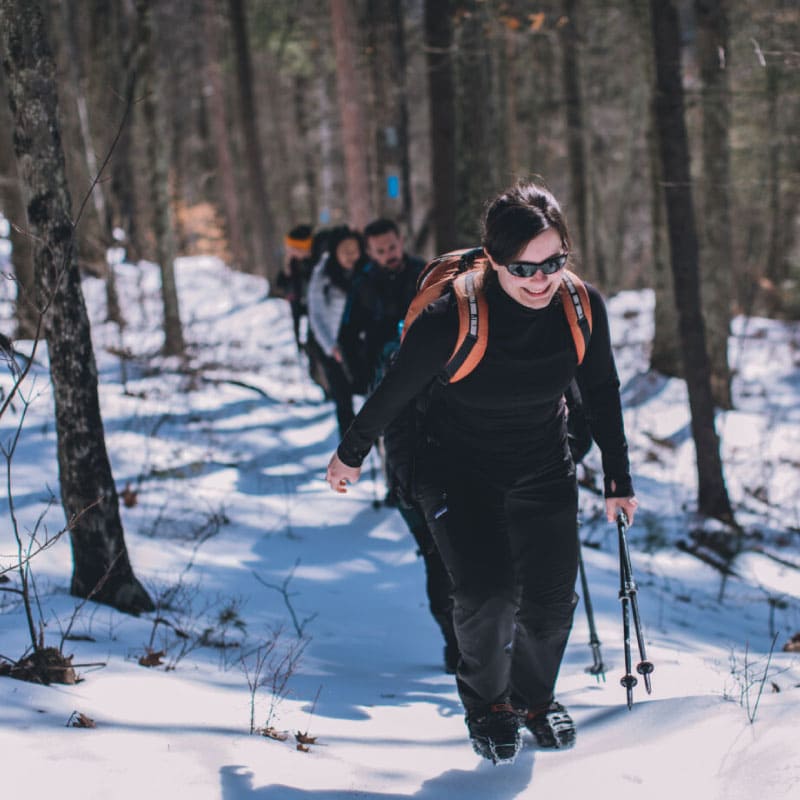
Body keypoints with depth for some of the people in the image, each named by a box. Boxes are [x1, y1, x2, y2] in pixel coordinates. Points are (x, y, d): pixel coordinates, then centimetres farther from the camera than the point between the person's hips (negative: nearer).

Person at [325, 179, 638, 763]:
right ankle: (485, 701, 14)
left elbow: (602, 393, -1)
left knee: (551, 604, 2)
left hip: (544, 474, 3)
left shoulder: (583, 307, -19)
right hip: (458, 474, -3)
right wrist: (352, 452, 3)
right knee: (488, 594, -18)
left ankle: (535, 696, 35)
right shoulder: (451, 319, -31)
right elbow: (395, 391, -12)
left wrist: (618, 479, 7)